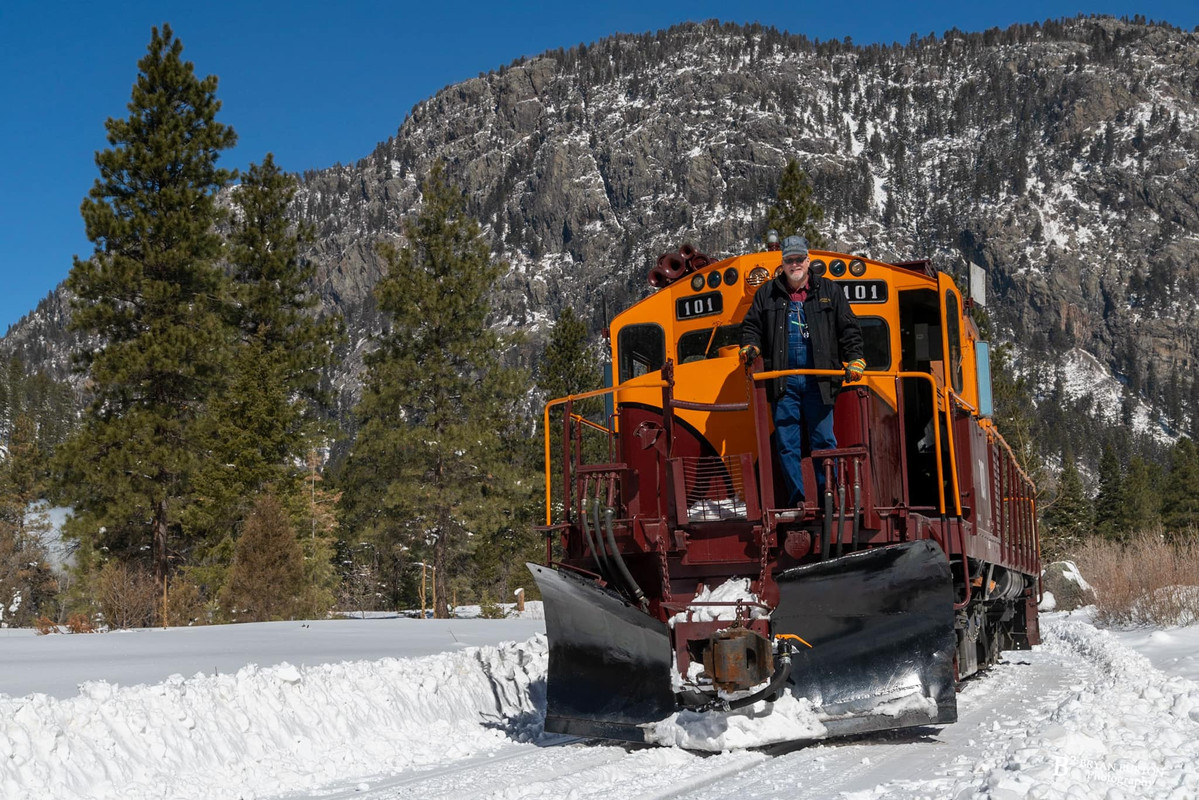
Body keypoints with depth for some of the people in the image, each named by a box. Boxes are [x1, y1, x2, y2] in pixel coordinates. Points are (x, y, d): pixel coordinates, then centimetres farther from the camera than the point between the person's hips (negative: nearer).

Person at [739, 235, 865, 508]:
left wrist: (854, 359, -1)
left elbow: (849, 329, 10)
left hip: (818, 380, -1)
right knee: (787, 442, 1)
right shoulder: (768, 293, 13)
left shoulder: (829, 290, 11)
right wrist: (750, 346, -2)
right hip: (783, 380, 1)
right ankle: (796, 500, 7)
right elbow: (751, 325, 17)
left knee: (823, 440, -1)